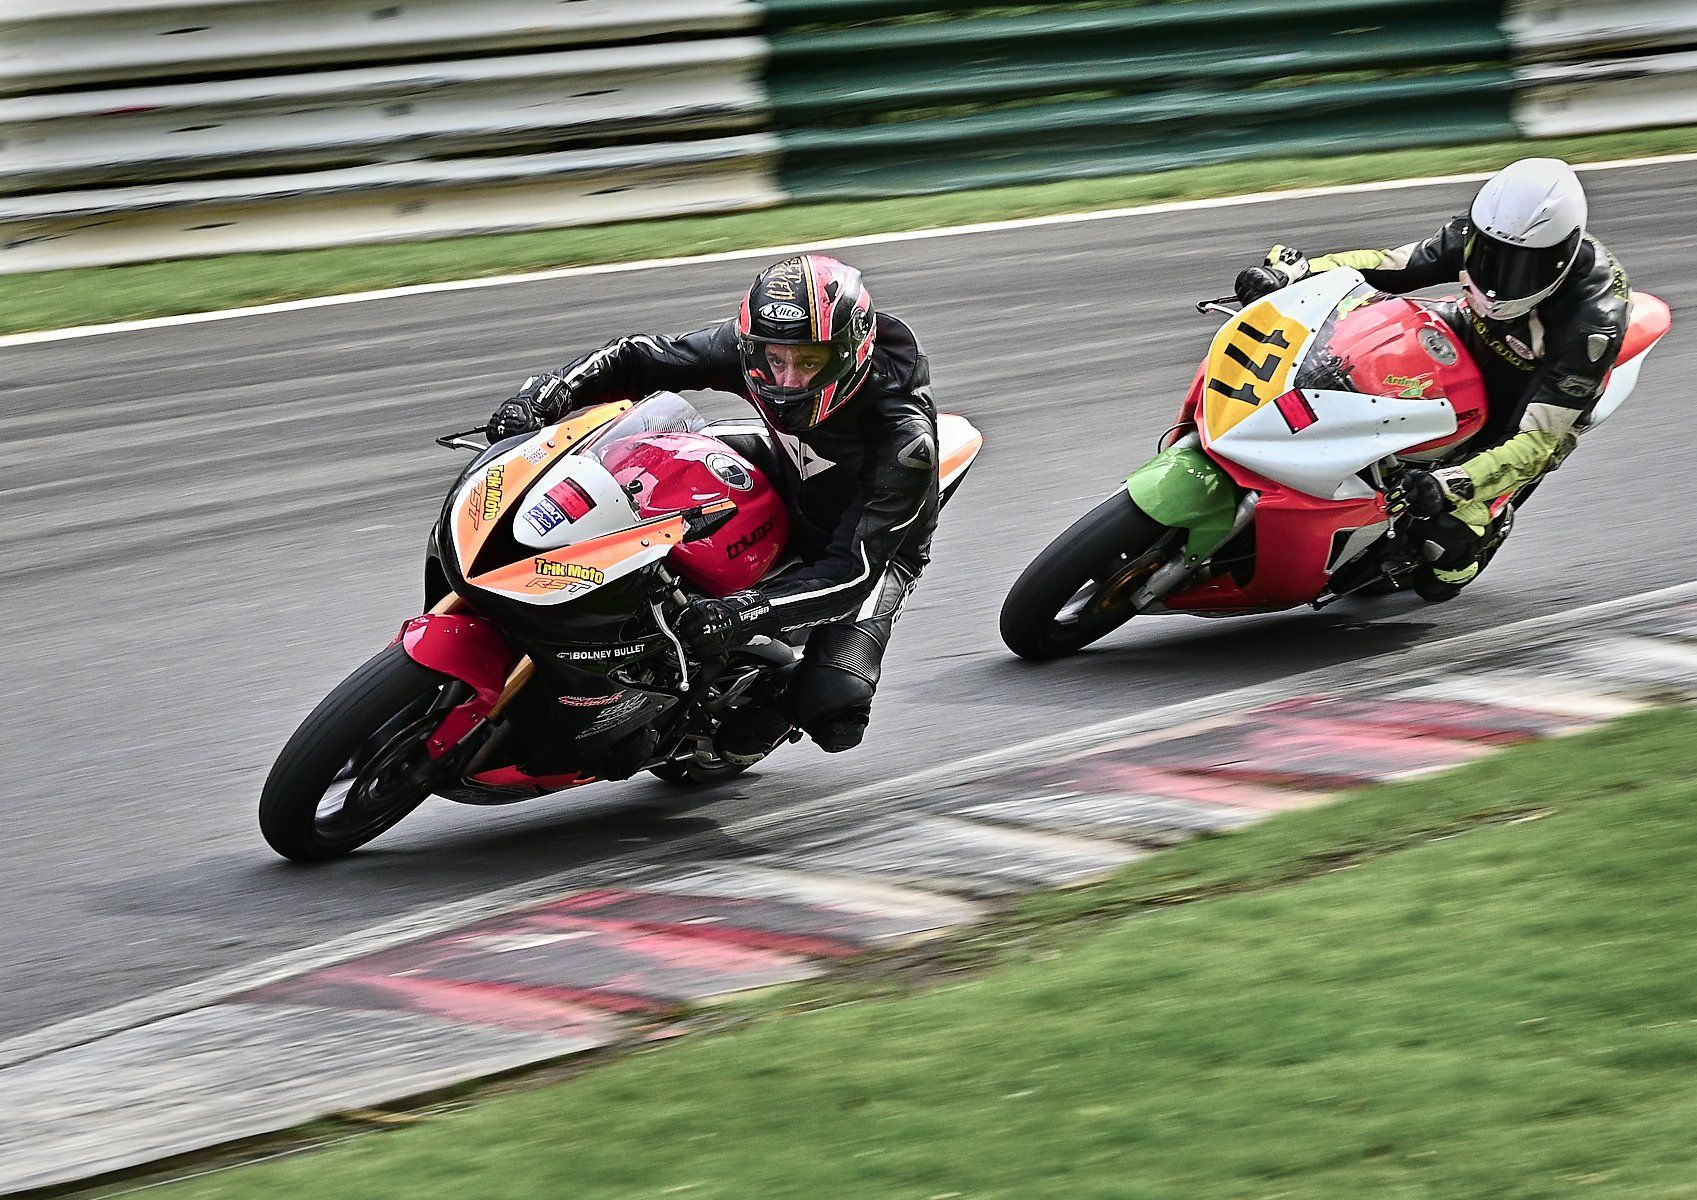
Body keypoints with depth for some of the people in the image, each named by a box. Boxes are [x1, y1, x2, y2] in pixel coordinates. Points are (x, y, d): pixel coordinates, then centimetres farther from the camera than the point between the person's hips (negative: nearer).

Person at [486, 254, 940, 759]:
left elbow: (853, 569, -40)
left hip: (877, 547, -5)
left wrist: (738, 613, -52)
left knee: (834, 711, -29)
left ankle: (770, 713, 7)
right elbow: (640, 358, -16)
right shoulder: (757, 345, -26)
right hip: (790, 489, 5)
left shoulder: (905, 437, -39)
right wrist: (543, 395, -33)